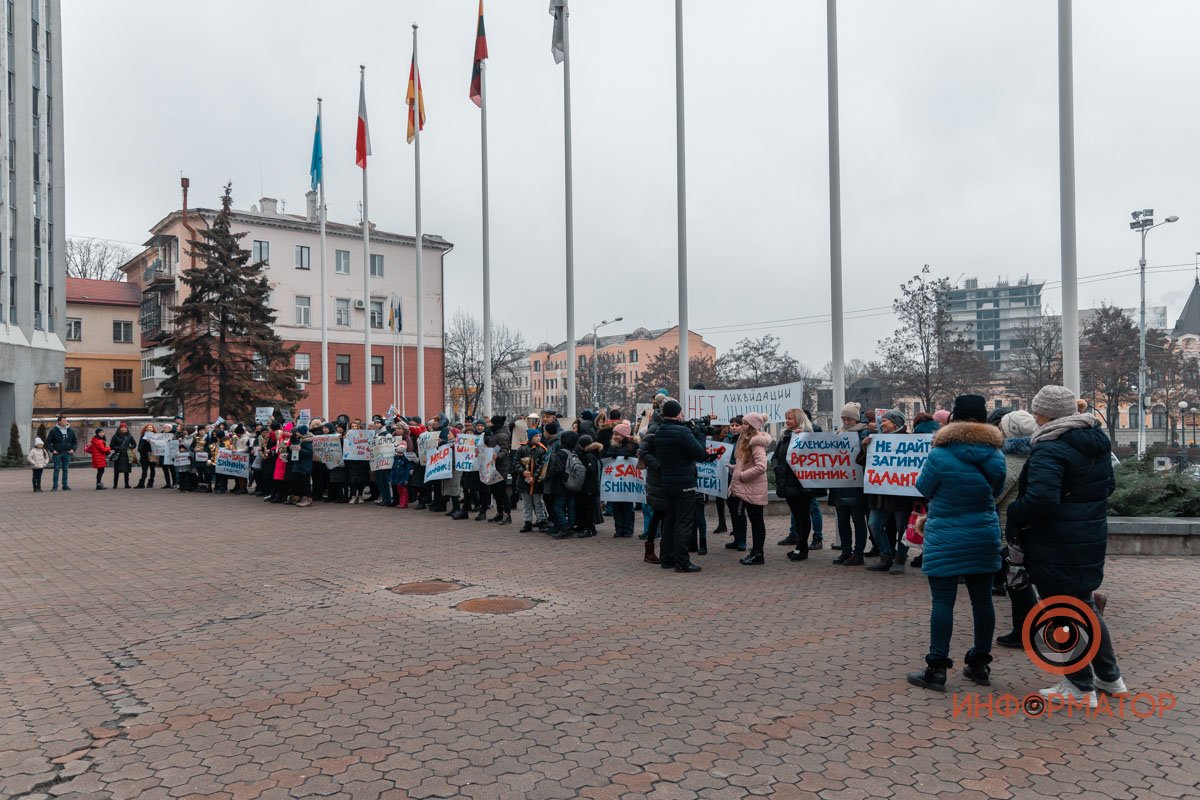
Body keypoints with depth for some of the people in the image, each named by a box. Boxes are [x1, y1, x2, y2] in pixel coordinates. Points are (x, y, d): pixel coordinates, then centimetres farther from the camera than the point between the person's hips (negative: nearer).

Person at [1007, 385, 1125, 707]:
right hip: (1092, 538, 9)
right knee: (1085, 607, 23)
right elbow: (1108, 485, 20)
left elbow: (1040, 499, -32)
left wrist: (1014, 520, -16)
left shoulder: (1050, 449, -22)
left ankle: (1080, 688, 14)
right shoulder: (1097, 440, 8)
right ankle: (1110, 677, 34)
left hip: (1055, 546, -9)